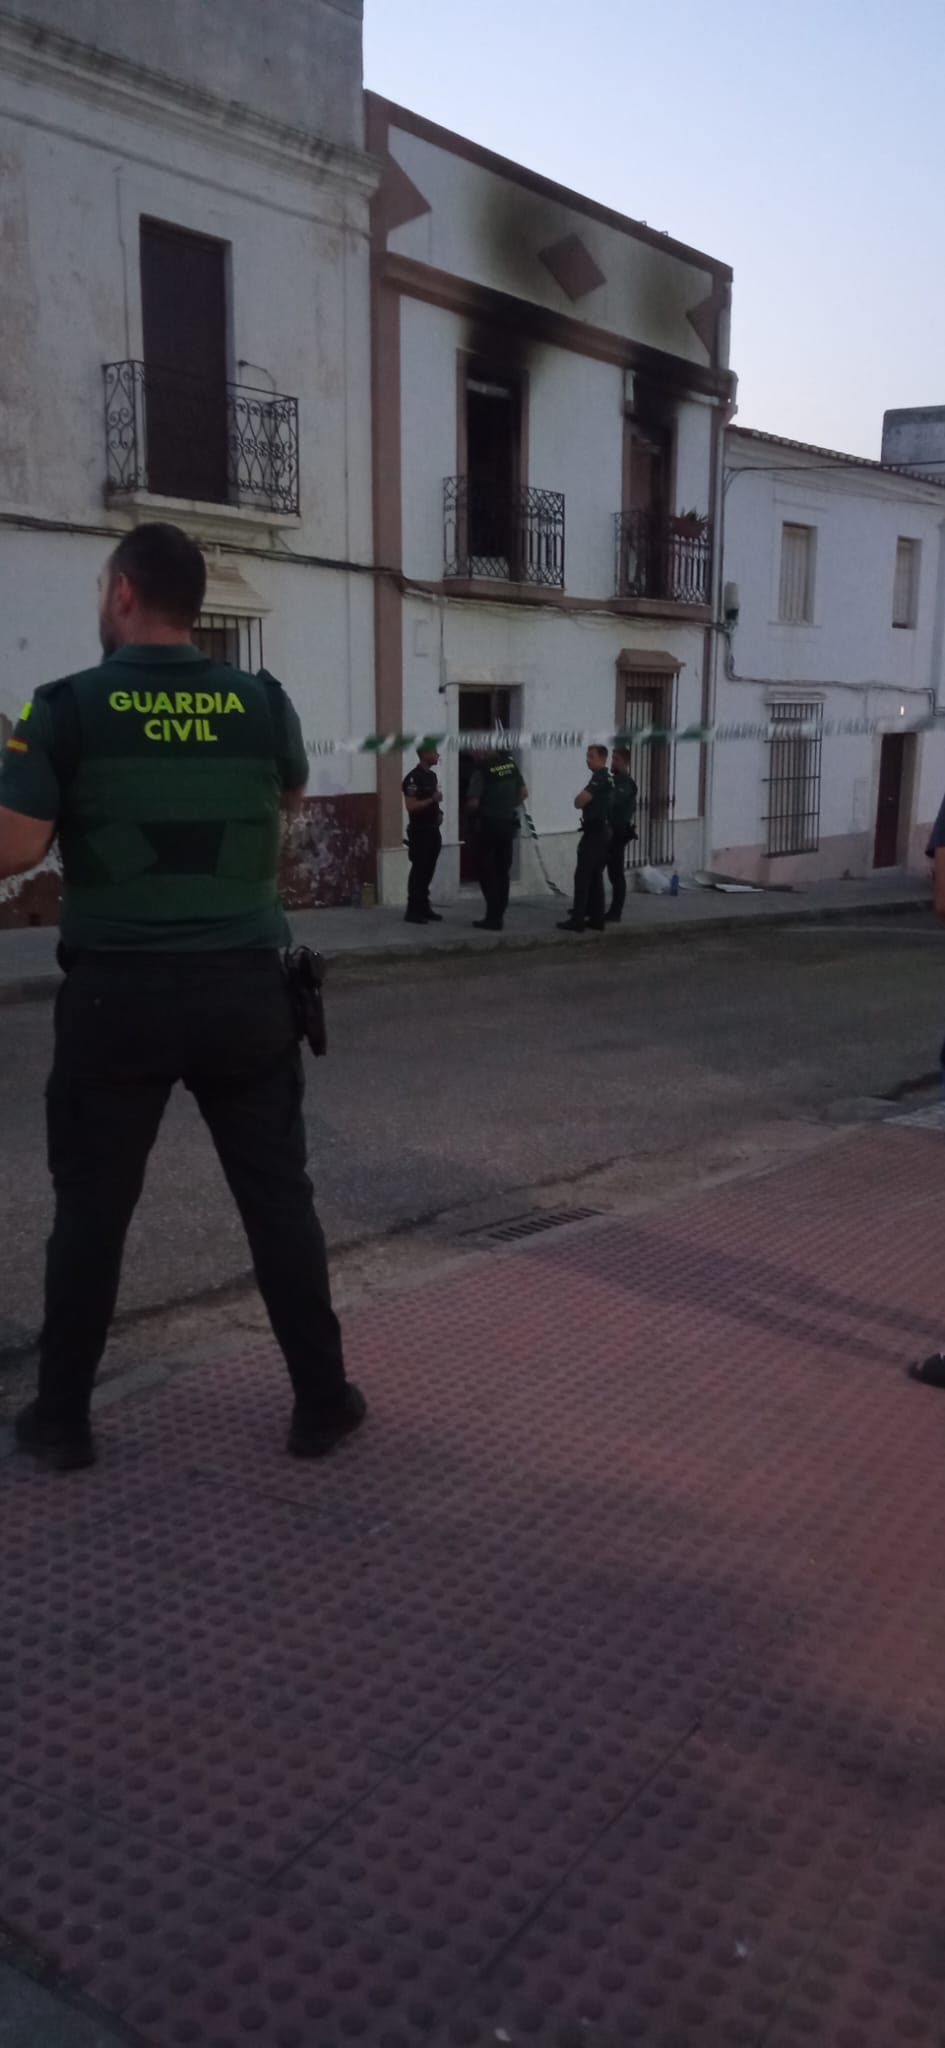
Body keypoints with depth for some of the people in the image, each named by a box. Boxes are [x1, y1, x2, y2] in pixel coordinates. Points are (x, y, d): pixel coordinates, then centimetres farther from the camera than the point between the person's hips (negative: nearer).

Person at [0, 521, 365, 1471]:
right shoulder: (263, 701, 2)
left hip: (117, 992, -1)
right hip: (244, 988, 2)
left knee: (91, 1206, 11)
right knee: (278, 1197, 11)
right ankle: (321, 1400, 19)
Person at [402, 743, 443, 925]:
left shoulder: (432, 775, 13)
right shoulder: (413, 778, -16)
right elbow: (410, 806, -22)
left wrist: (438, 812, 7)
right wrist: (432, 799, -23)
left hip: (432, 830, 9)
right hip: (419, 831, -9)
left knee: (428, 871, 12)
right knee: (418, 871, -6)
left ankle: (424, 907, 19)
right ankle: (413, 911, -2)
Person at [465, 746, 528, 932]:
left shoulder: (482, 770, -15)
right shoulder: (511, 764, 4)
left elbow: (473, 803, -18)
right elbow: (524, 793, 12)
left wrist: (472, 812, 2)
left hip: (487, 825, -6)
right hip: (508, 823, 6)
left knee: (486, 870, 2)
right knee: (503, 870, 13)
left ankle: (493, 917, -3)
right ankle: (499, 915, 16)